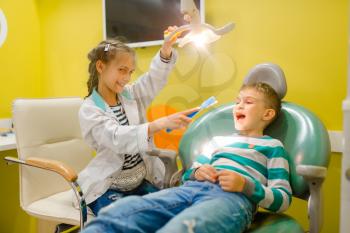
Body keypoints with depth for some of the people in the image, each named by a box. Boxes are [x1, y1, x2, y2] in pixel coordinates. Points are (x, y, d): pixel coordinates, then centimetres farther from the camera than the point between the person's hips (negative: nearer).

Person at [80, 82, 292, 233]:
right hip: (191, 188, 5)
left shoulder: (272, 146, 19)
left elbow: (283, 199, 9)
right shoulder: (218, 140, 33)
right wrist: (197, 173, 5)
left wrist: (245, 185, -9)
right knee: (116, 214, -25)